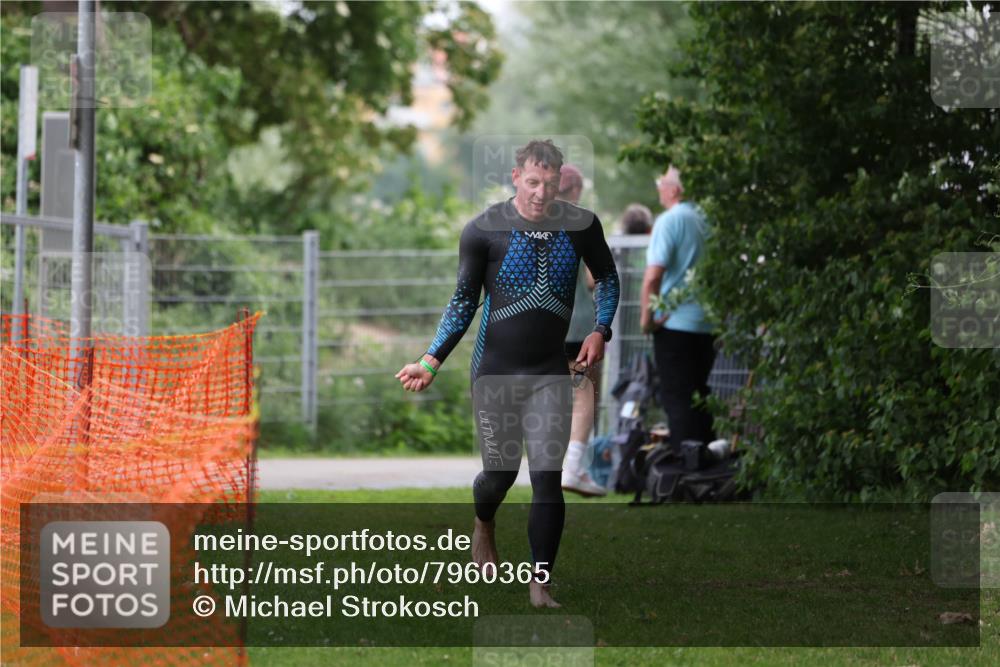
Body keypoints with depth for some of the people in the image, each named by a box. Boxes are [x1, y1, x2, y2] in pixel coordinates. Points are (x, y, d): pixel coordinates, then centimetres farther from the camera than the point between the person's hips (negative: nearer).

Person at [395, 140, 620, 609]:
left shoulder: (580, 226, -4)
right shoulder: (484, 230, -9)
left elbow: (607, 277, 15)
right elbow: (464, 301, -3)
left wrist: (600, 330, 0)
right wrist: (431, 361, -11)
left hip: (550, 373, 1)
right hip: (495, 371, -1)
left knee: (548, 479, -9)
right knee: (500, 473, 8)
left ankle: (540, 585, -2)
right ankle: (484, 526, 45)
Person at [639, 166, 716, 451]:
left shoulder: (670, 221, -12)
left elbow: (653, 277, -20)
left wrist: (646, 318, -8)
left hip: (676, 324, -6)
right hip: (710, 324, 6)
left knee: (677, 398, -2)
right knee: (700, 396, 17)